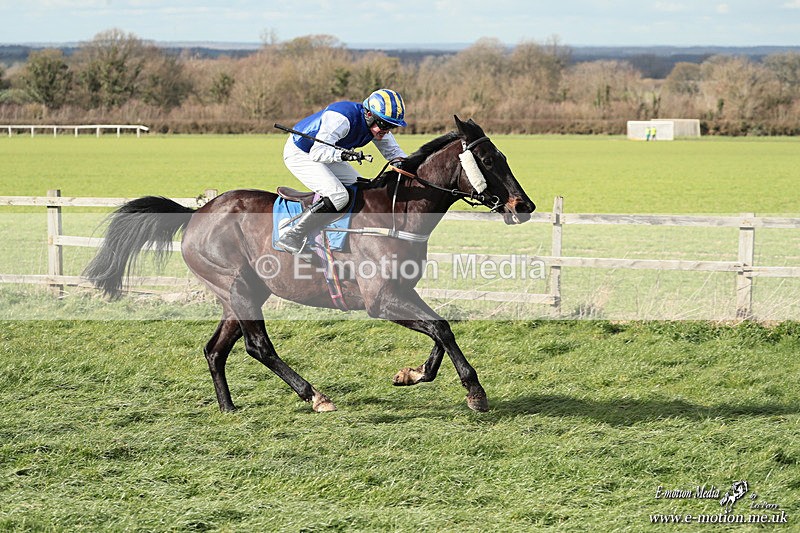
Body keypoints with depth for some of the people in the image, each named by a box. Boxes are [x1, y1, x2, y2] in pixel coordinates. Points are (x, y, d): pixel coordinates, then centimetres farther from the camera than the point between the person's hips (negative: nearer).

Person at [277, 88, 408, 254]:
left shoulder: (378, 125, -7)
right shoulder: (342, 118, -34)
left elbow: (393, 150, 5)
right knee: (338, 196, -24)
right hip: (299, 153, -10)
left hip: (328, 153, 10)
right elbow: (318, 152, -37)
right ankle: (292, 237, -21)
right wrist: (343, 154, -54)